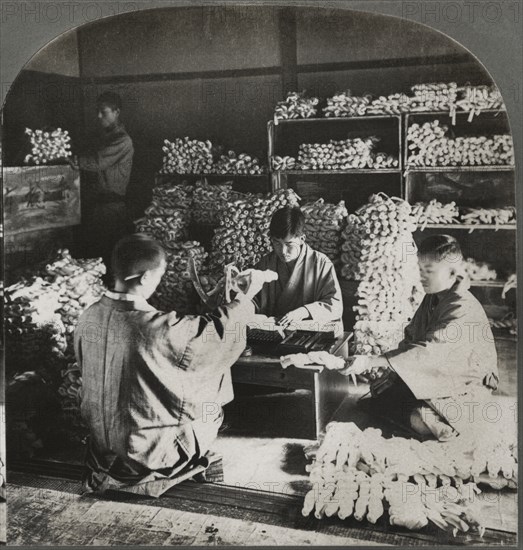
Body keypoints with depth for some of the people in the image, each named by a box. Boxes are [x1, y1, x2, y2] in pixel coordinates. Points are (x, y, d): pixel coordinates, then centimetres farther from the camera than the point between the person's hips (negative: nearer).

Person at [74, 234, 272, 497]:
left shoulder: (88, 318, -11)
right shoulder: (161, 329, -33)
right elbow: (218, 328, -19)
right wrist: (248, 295, -3)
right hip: (147, 454, -6)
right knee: (211, 411, 21)